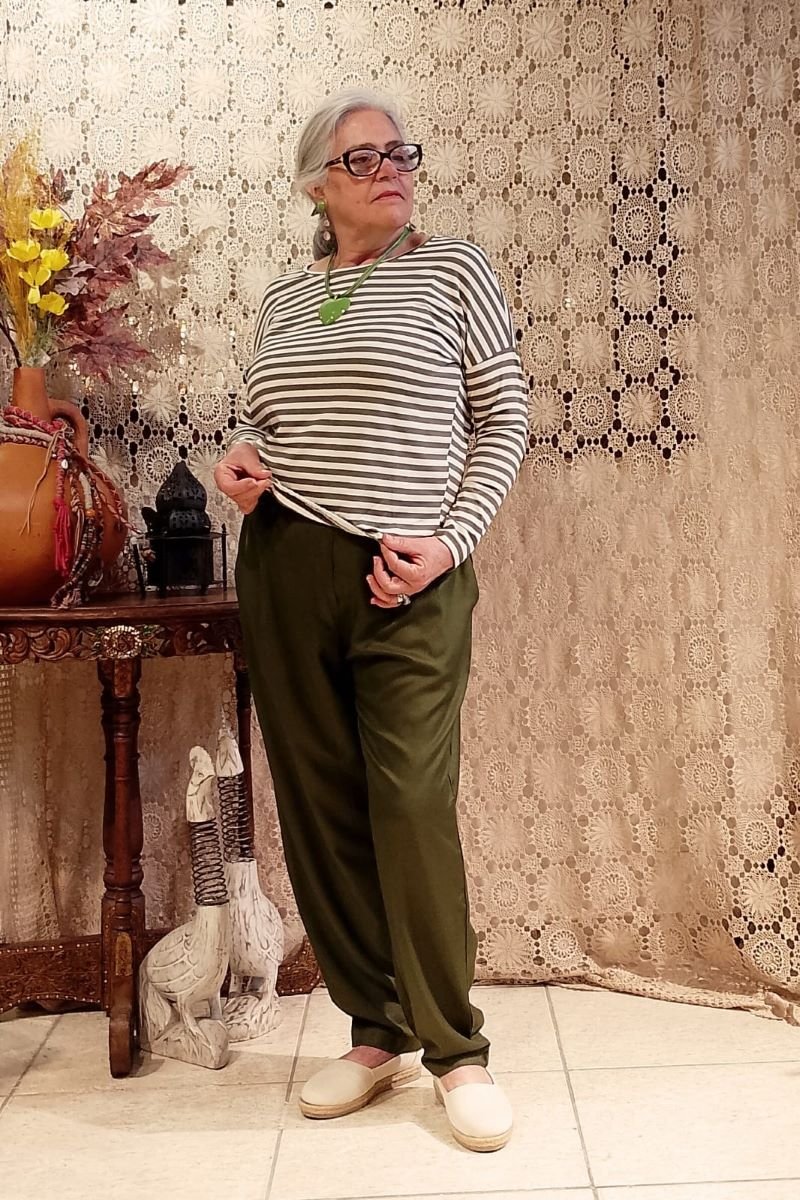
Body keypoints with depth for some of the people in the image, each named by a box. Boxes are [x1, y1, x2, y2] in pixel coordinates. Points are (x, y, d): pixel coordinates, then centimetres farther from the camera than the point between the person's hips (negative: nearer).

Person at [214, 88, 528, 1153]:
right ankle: (376, 1031, 20)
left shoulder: (453, 271, 3)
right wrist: (237, 460, 1)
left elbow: (503, 421, 2)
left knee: (414, 803, -7)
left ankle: (456, 1051, 9)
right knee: (318, 805, 6)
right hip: (283, 569, 4)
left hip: (409, 582, -4)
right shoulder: (282, 299, 14)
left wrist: (450, 541, -10)